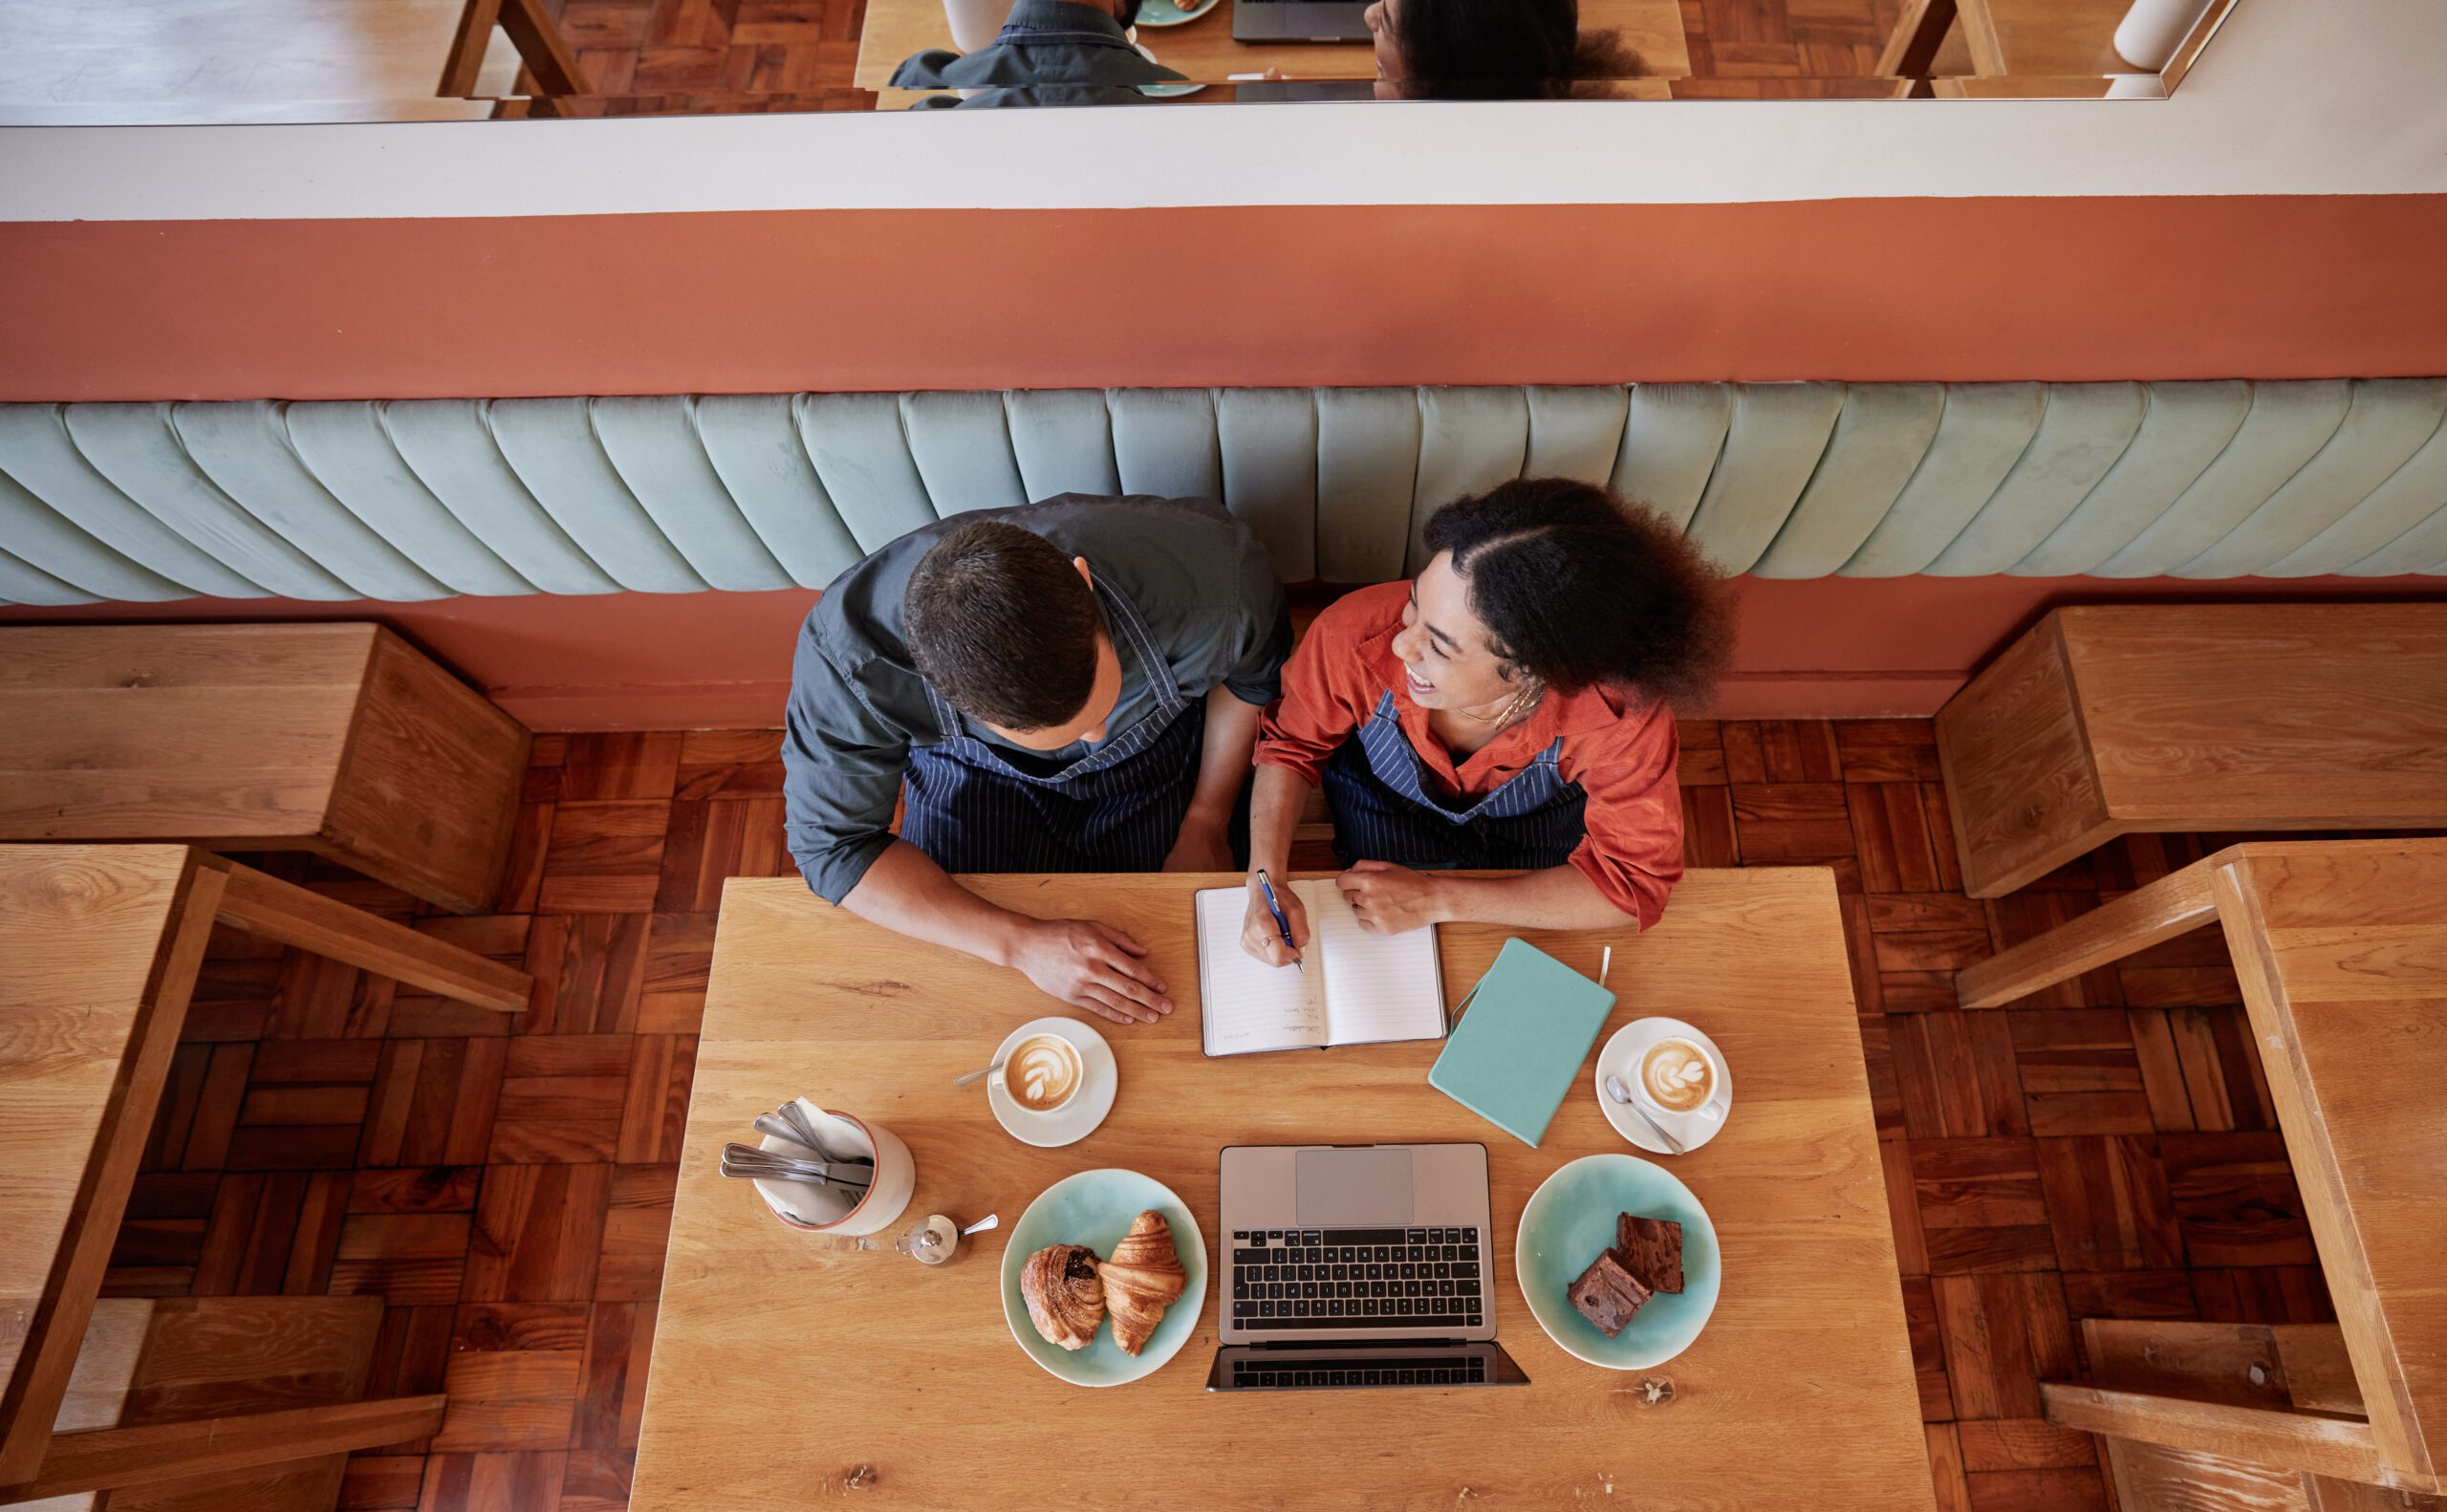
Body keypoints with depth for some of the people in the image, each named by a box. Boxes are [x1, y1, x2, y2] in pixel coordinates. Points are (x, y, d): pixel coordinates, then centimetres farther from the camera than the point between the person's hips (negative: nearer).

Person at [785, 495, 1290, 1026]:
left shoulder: (1208, 572, -37)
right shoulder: (845, 658, -39)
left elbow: (1254, 674, -11)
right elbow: (831, 844, -25)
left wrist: (1206, 824, -9)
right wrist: (1020, 943, -33)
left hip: (1162, 749, 1)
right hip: (976, 769, 0)